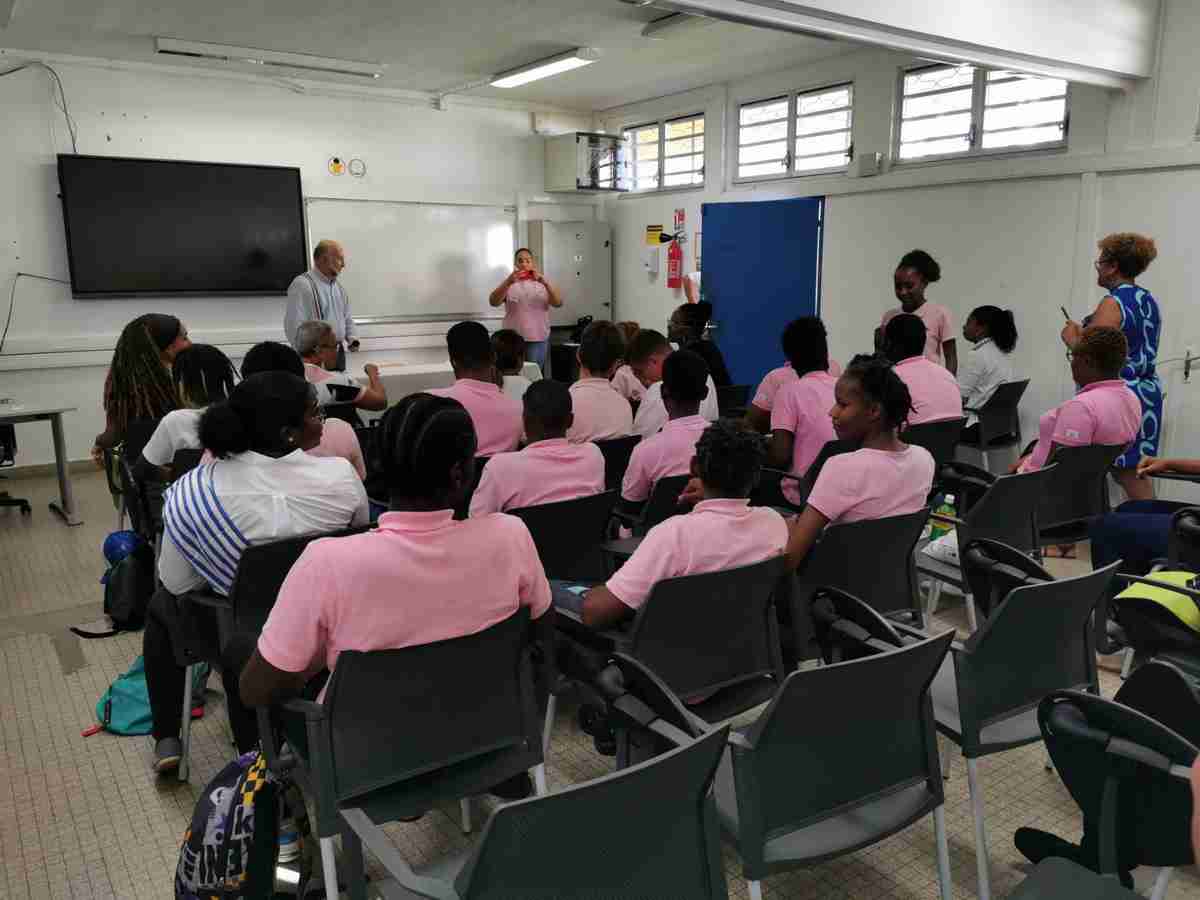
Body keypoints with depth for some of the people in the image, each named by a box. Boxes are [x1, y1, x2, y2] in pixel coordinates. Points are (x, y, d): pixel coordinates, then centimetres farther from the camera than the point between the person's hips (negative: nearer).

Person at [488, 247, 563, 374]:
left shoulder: (542, 283, 7)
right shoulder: (508, 284, 6)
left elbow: (558, 303, -7)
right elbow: (493, 302, -11)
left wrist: (545, 283, -23)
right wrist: (508, 282, -25)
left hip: (538, 339, 0)